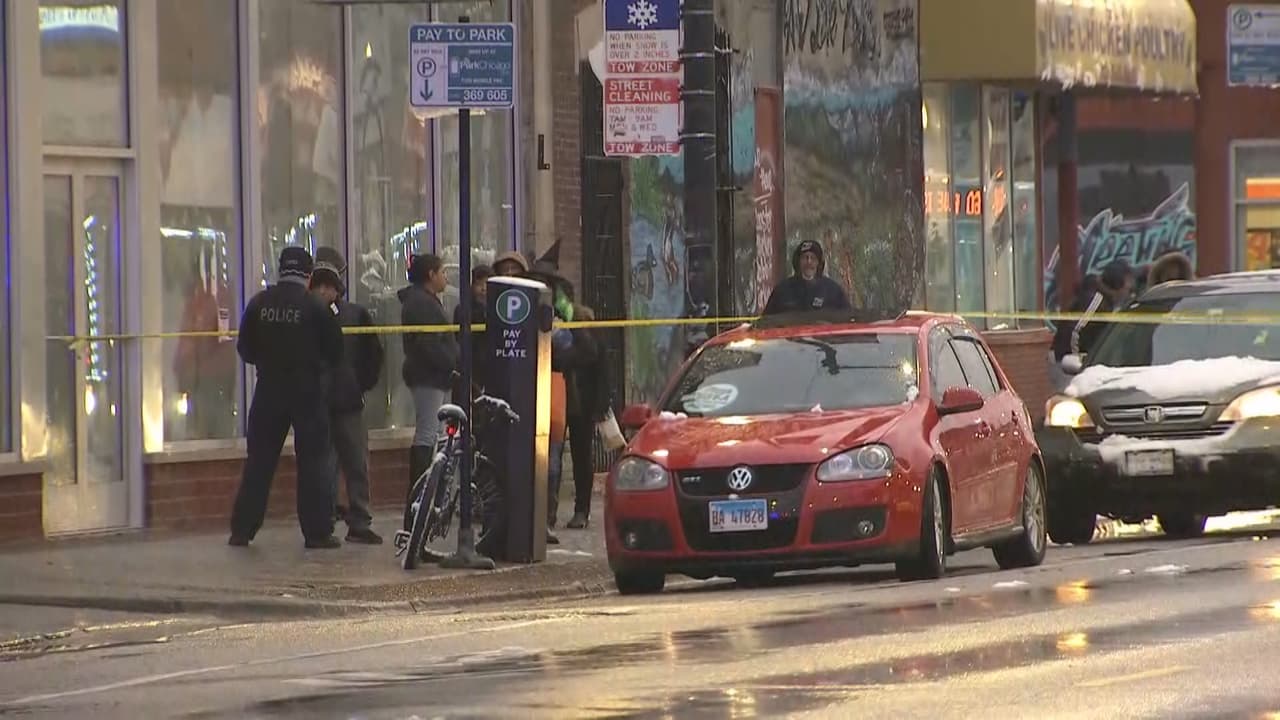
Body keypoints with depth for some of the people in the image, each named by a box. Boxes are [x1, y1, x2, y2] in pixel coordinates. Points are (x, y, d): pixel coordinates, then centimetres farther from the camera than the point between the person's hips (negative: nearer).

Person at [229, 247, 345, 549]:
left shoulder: (260, 303, 0)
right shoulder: (316, 306, -9)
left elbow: (245, 349, 5)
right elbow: (335, 351, -4)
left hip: (269, 391, 3)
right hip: (308, 392, -3)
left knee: (259, 460, 8)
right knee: (313, 461, 3)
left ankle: (242, 529, 9)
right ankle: (318, 531, 0)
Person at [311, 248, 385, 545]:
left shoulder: (355, 315, 2)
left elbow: (373, 354, 11)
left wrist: (363, 384, 6)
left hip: (349, 404, 2)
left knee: (357, 464, 3)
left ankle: (360, 523, 9)